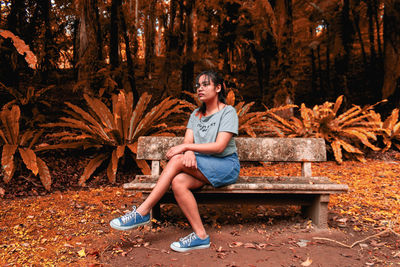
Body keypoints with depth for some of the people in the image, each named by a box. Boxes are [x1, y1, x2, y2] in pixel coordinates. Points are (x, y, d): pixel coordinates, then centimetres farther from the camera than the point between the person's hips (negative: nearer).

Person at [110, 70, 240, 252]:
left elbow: (219, 146, -17)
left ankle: (142, 213, -24)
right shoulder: (196, 114, 16)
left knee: (177, 160, -29)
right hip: (202, 168, 6)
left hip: (227, 166, -5)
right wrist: (189, 152, -23)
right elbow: (188, 141, 2)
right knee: (178, 182, -30)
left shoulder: (228, 112, -4)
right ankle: (200, 235, -23)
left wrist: (185, 148, -20)